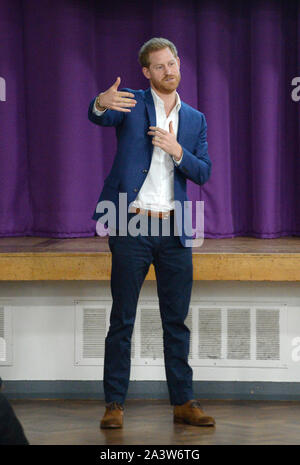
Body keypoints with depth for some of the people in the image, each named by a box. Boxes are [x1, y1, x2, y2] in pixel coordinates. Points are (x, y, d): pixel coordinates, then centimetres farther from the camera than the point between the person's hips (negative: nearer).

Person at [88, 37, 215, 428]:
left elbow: (204, 173, 8)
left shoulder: (195, 119, 14)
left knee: (177, 321, 7)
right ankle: (115, 404, 5)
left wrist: (177, 151, -11)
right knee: (122, 320, 0)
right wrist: (102, 102, -42)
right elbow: (99, 117, -18)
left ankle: (183, 402, 14)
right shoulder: (132, 103, 3)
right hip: (132, 227, -3)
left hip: (174, 232, 4)